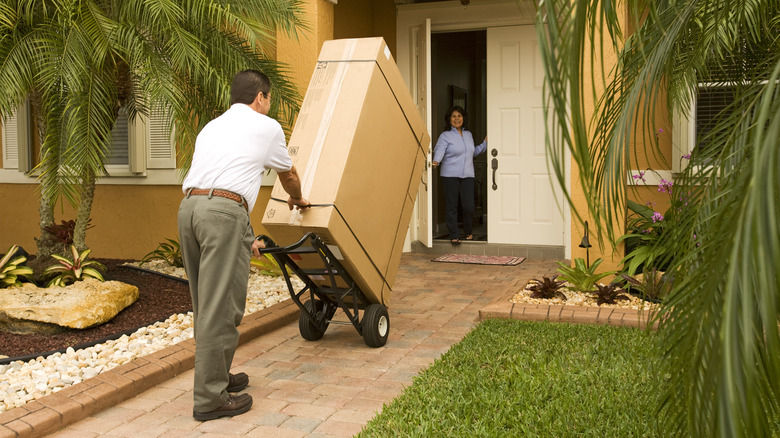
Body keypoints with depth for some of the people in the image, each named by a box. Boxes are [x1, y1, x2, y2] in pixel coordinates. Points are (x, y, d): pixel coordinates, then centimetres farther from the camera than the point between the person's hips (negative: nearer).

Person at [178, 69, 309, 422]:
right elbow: (288, 175, 25)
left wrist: (244, 236, 36)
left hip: (189, 205, 7)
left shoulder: (211, 127, 29)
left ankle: (217, 376, 28)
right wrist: (298, 200, 48)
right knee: (221, 307, -4)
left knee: (205, 304, 16)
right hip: (224, 212, -7)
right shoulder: (266, 127, 11)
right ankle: (209, 398, 1)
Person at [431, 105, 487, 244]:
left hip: (467, 176, 4)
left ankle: (469, 232, 24)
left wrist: (485, 144, 18)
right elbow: (440, 150, -17)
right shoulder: (445, 136, -1)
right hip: (450, 176, -4)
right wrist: (436, 161, -36)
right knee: (451, 206, 0)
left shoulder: (468, 134, 17)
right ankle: (454, 236, 10)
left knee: (469, 206, -1)